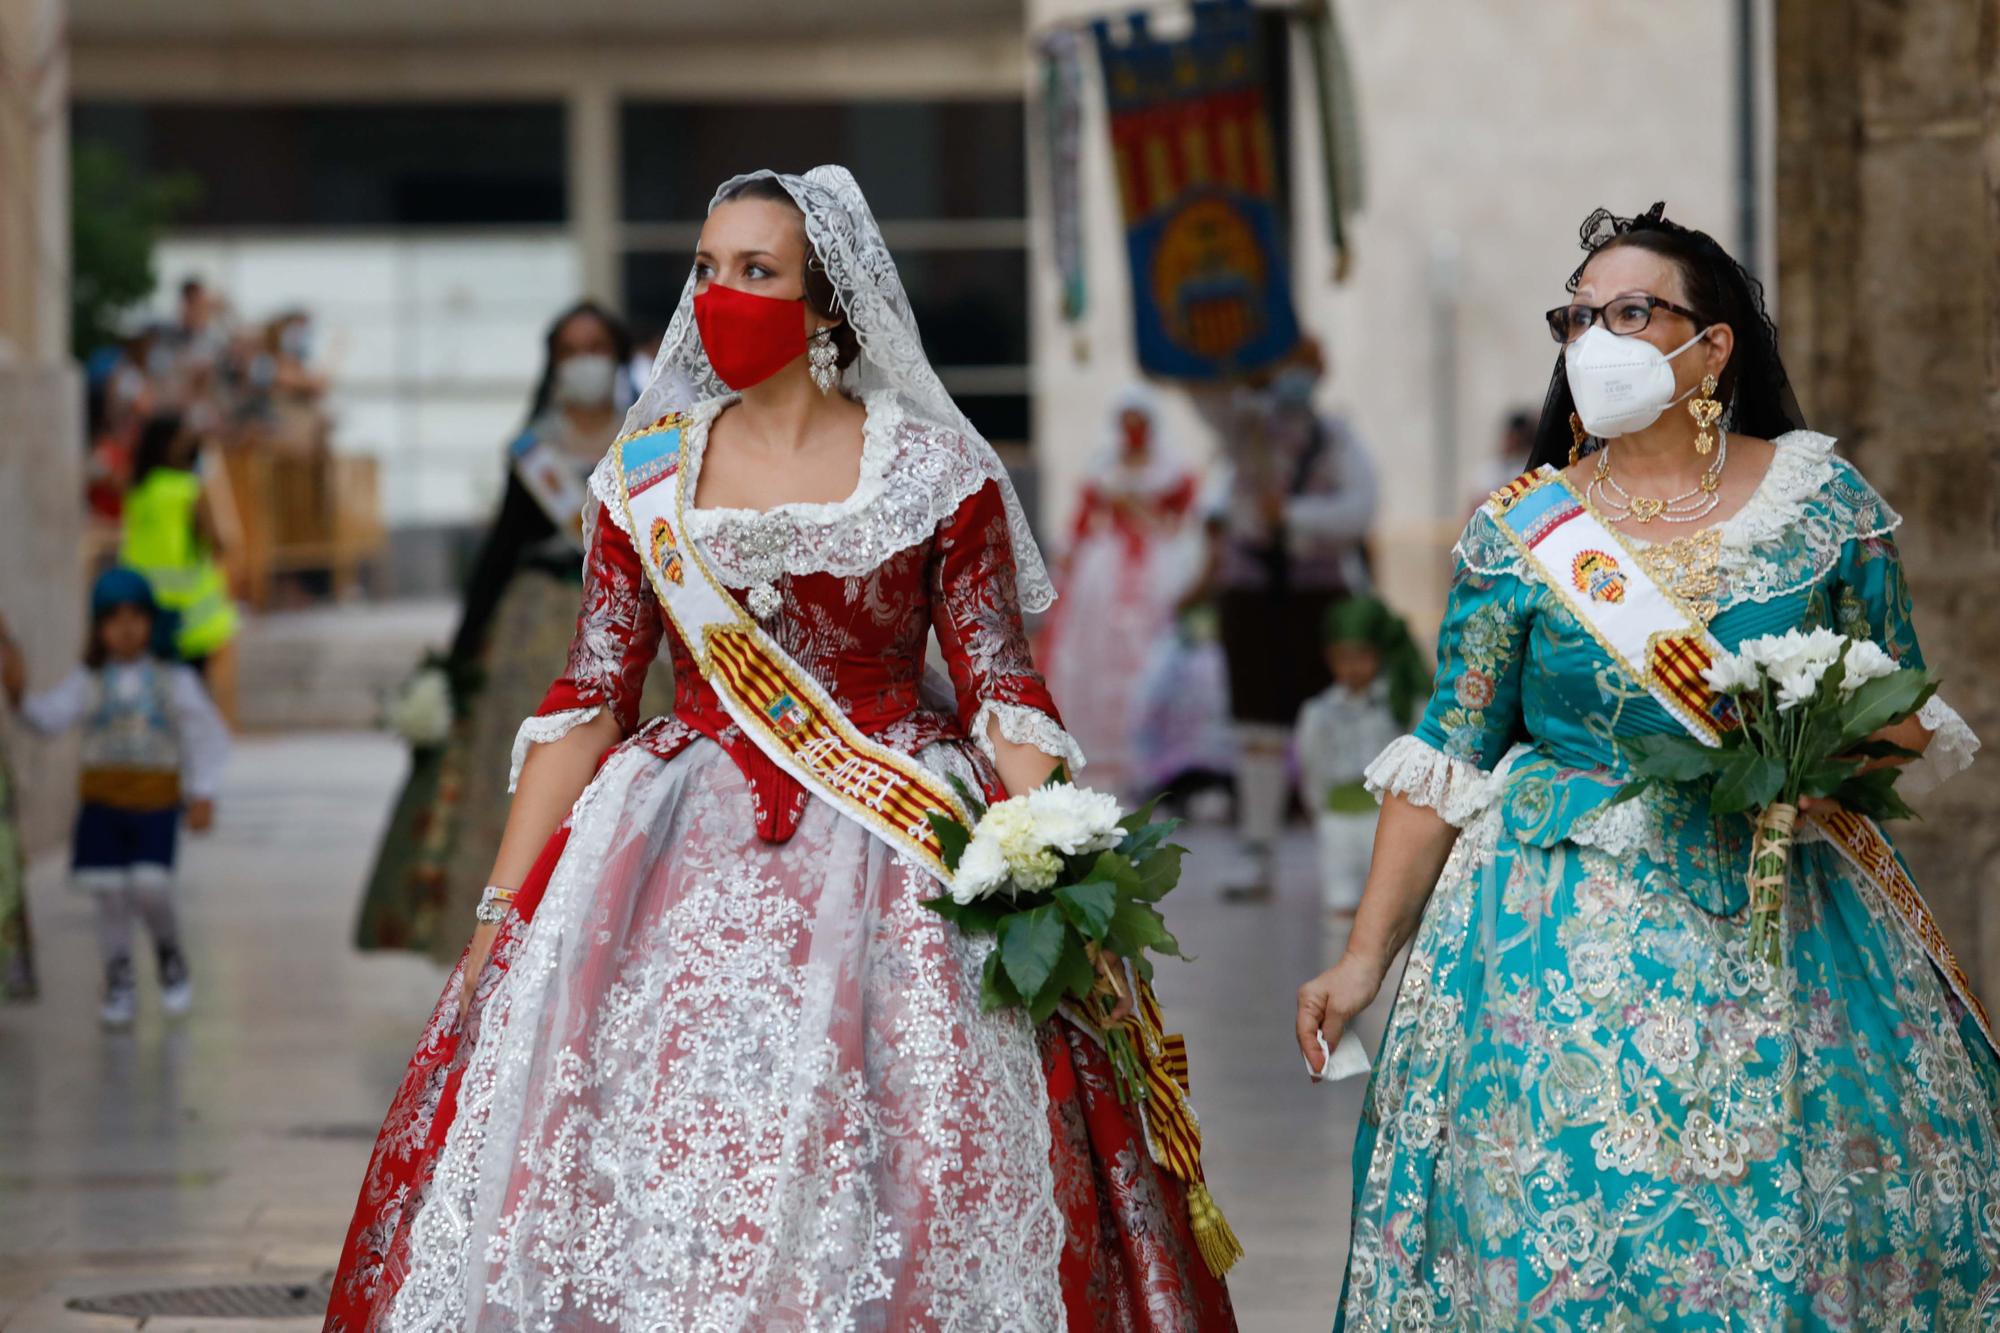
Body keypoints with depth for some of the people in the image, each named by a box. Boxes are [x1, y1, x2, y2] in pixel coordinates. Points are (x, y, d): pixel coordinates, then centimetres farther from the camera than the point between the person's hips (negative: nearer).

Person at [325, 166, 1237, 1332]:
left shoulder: (936, 471, 2)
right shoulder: (646, 478, 9)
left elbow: (1003, 691, 0)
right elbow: (590, 701, 9)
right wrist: (503, 908, 3)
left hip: (891, 847, -2)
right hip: (687, 861, 2)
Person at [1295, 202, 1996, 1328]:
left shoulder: (1826, 502, 2)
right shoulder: (1523, 531, 2)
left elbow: (1910, 715, 8)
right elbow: (1445, 759, 2)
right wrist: (1368, 952, -2)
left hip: (1782, 924, 0)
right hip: (1567, 928, 0)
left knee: (1805, 1229, -3)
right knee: (1560, 1228, -4)